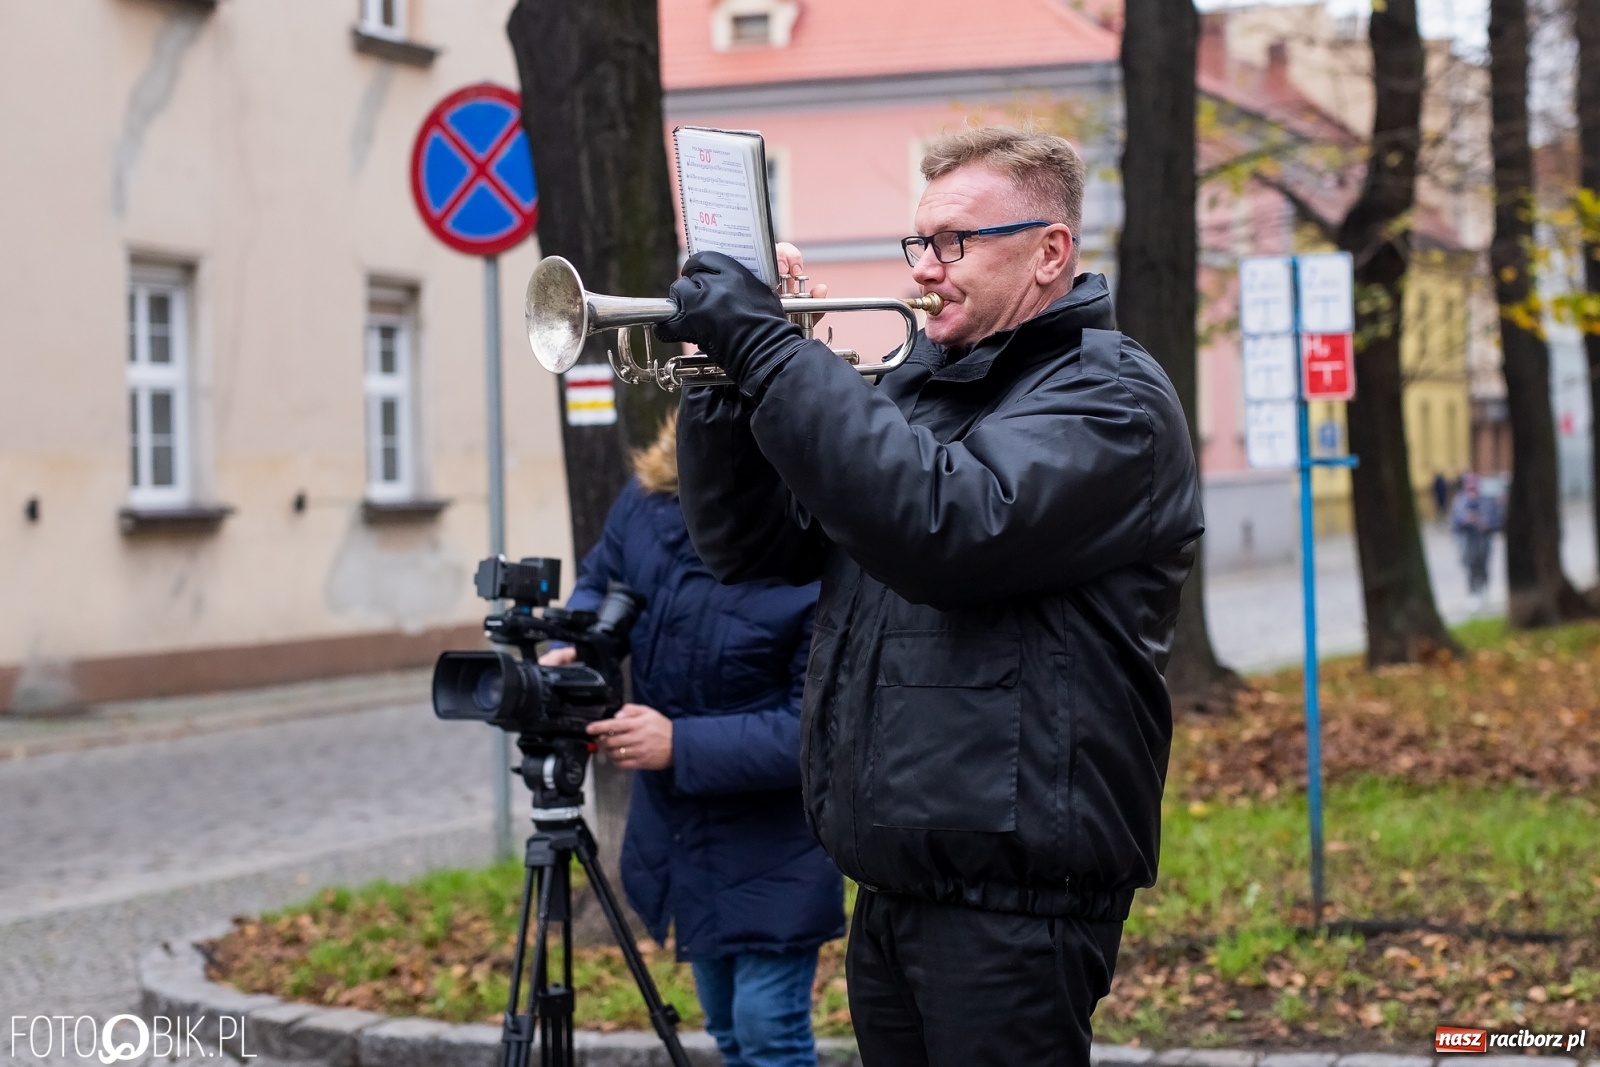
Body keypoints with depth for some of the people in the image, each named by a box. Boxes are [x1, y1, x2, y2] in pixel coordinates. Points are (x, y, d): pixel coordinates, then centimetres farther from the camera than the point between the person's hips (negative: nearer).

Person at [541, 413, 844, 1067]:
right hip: (678, 832, 7)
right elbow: (599, 584, 12)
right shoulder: (649, 498, -8)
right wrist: (570, 647, -9)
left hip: (771, 855, -7)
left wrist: (680, 744, -29)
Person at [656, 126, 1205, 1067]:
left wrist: (770, 350, -24)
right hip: (893, 878, 8)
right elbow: (748, 544, 15)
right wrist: (721, 378, -2)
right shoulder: (916, 384, 18)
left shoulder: (1107, 394, -9)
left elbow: (950, 525, -27)